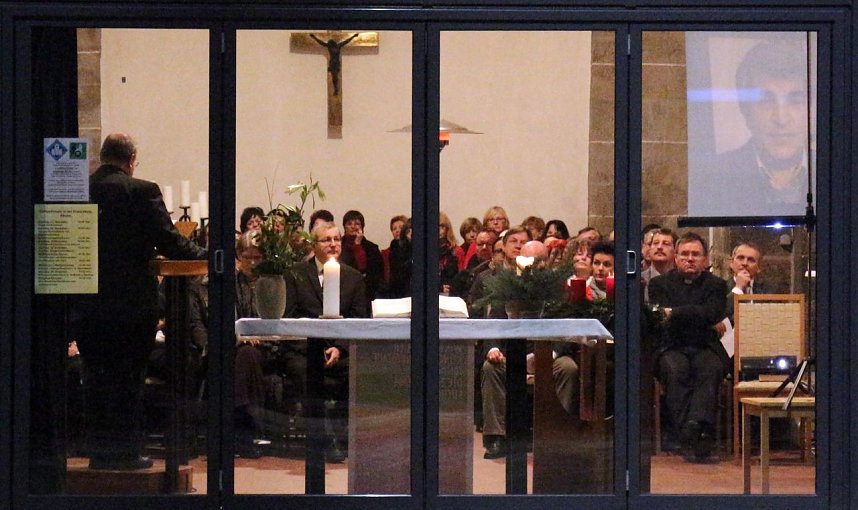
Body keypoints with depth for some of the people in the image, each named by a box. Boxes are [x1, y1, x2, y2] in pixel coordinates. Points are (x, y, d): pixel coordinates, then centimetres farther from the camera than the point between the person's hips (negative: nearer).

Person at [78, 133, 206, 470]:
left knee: (97, 377, 12)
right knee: (129, 378, 5)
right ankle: (127, 451, 8)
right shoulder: (142, 191, -10)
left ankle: (99, 450, 15)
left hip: (88, 301, 4)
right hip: (133, 300, -4)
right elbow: (169, 243, -12)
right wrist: (208, 255, 2)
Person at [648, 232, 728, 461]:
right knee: (676, 369, -35)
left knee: (711, 369, -34)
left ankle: (697, 424, -52)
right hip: (671, 348, -1)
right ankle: (685, 433, -44)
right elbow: (662, 322, 0)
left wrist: (675, 313, -11)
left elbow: (713, 314, -7)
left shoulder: (716, 285, 15)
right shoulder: (660, 283, 15)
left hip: (705, 347, 1)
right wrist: (696, 316, -11)